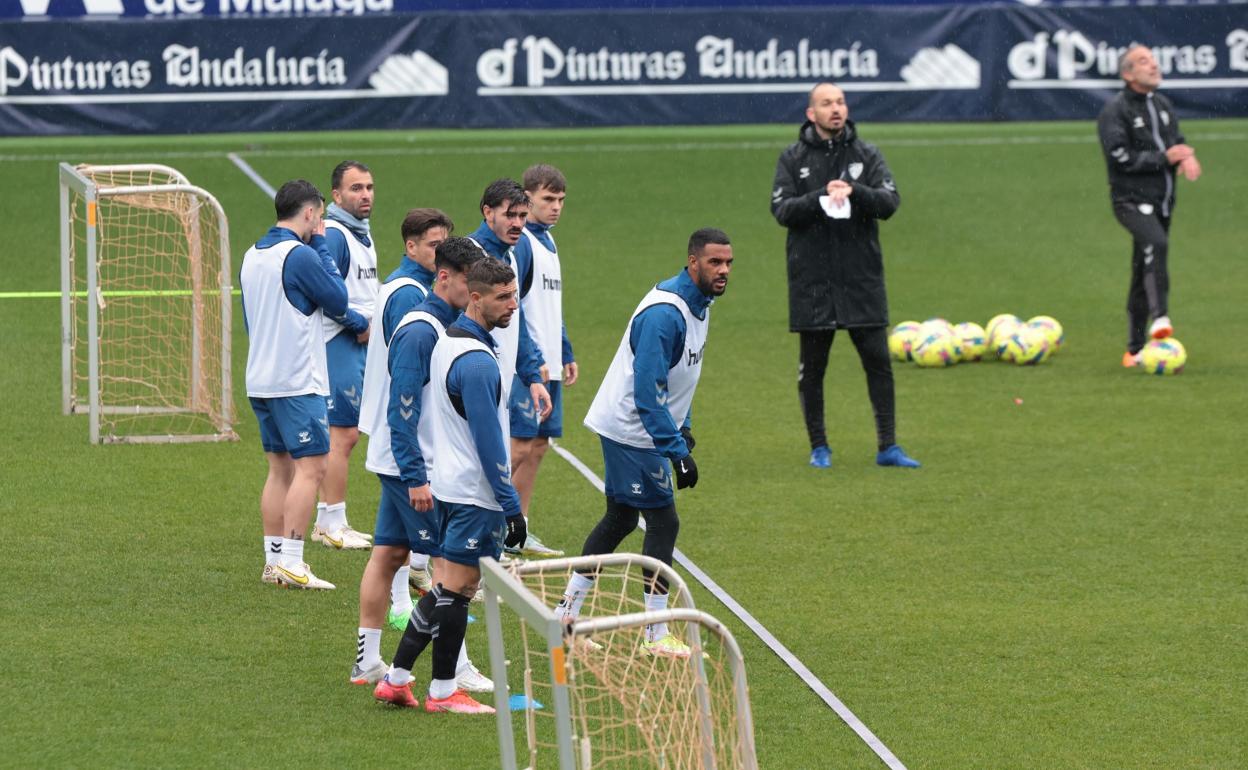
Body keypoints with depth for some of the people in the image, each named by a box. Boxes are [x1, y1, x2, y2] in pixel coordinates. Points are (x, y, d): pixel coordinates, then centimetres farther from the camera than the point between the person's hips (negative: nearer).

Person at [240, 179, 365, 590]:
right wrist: (321, 245, 1)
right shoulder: (301, 255, -15)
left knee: (280, 469, 13)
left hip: (260, 381, 9)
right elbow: (338, 300, -6)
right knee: (311, 468, -7)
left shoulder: (252, 256, 12)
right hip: (297, 383, -9)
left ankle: (274, 558, 13)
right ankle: (290, 563, -12)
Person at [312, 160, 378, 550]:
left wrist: (371, 324, 10)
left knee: (347, 432, 12)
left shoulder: (362, 233, 17)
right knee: (343, 434, -10)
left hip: (360, 343, 10)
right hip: (339, 343, -10)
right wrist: (360, 323, -13)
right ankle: (332, 526, -6)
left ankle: (328, 521, 18)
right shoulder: (332, 235, -15)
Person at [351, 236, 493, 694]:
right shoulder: (419, 331, -19)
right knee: (448, 561, -7)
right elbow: (402, 409, -23)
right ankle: (456, 668, -5)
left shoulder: (442, 326, 11)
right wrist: (415, 477, -24)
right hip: (412, 466, -9)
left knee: (388, 554, 10)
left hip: (406, 465, 9)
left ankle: (368, 661, 14)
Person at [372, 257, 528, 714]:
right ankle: (443, 692, 5)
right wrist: (511, 506, -16)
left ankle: (396, 679, 14)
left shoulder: (448, 343, 12)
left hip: (448, 485, 10)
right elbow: (488, 440, -20)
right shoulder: (477, 360, -19)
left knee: (447, 586, 13)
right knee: (457, 587, -2)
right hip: (475, 493, -10)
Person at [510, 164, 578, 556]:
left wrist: (566, 355, 22)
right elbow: (511, 307, -18)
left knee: (538, 446, 10)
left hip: (547, 366, 9)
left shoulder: (547, 241, 17)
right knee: (519, 447, -11)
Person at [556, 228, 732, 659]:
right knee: (663, 523, -7)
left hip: (623, 430, 10)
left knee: (620, 519, 17)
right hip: (633, 430, -10)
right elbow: (648, 393, -28)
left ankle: (567, 612, 25)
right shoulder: (663, 314, -26)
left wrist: (682, 427, 17)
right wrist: (677, 451, -27)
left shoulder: (698, 306, 6)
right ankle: (657, 635, -2)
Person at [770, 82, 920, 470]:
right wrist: (821, 197, -21)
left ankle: (888, 446, 5)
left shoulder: (866, 155, 6)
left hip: (862, 278, 1)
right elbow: (781, 210, -6)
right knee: (812, 368, 5)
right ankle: (819, 446, 17)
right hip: (812, 280, -1)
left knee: (878, 361, -1)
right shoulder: (793, 158, 3)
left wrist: (854, 191, -24)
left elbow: (890, 201, -6)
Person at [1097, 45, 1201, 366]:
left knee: (1144, 273, 11)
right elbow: (1121, 158, -16)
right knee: (1156, 243, -35)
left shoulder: (1163, 105, 15)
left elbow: (1177, 142, 20)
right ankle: (1160, 317, -40)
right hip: (1131, 200, -7)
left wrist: (1187, 157, -4)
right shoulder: (1115, 111, -9)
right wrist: (1165, 158, -17)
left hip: (1162, 201, 7)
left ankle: (1135, 349, 17)